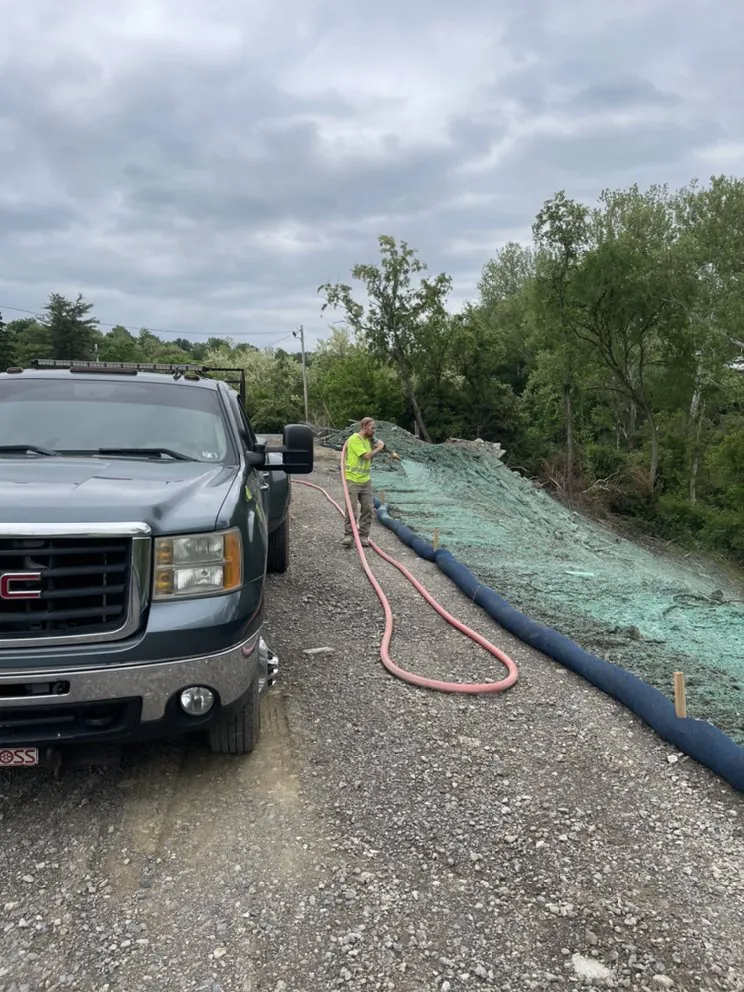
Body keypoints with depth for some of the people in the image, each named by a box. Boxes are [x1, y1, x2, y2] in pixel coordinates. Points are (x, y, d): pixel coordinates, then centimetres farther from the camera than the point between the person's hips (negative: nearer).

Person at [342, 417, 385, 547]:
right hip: (353, 480, -8)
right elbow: (366, 456, -20)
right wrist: (378, 448, -6)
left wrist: (377, 450, 5)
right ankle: (348, 536, 3)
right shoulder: (355, 439, -13)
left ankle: (364, 536, 12)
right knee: (351, 510, -4)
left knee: (367, 509, 5)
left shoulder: (367, 440, 13)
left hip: (366, 480, 8)